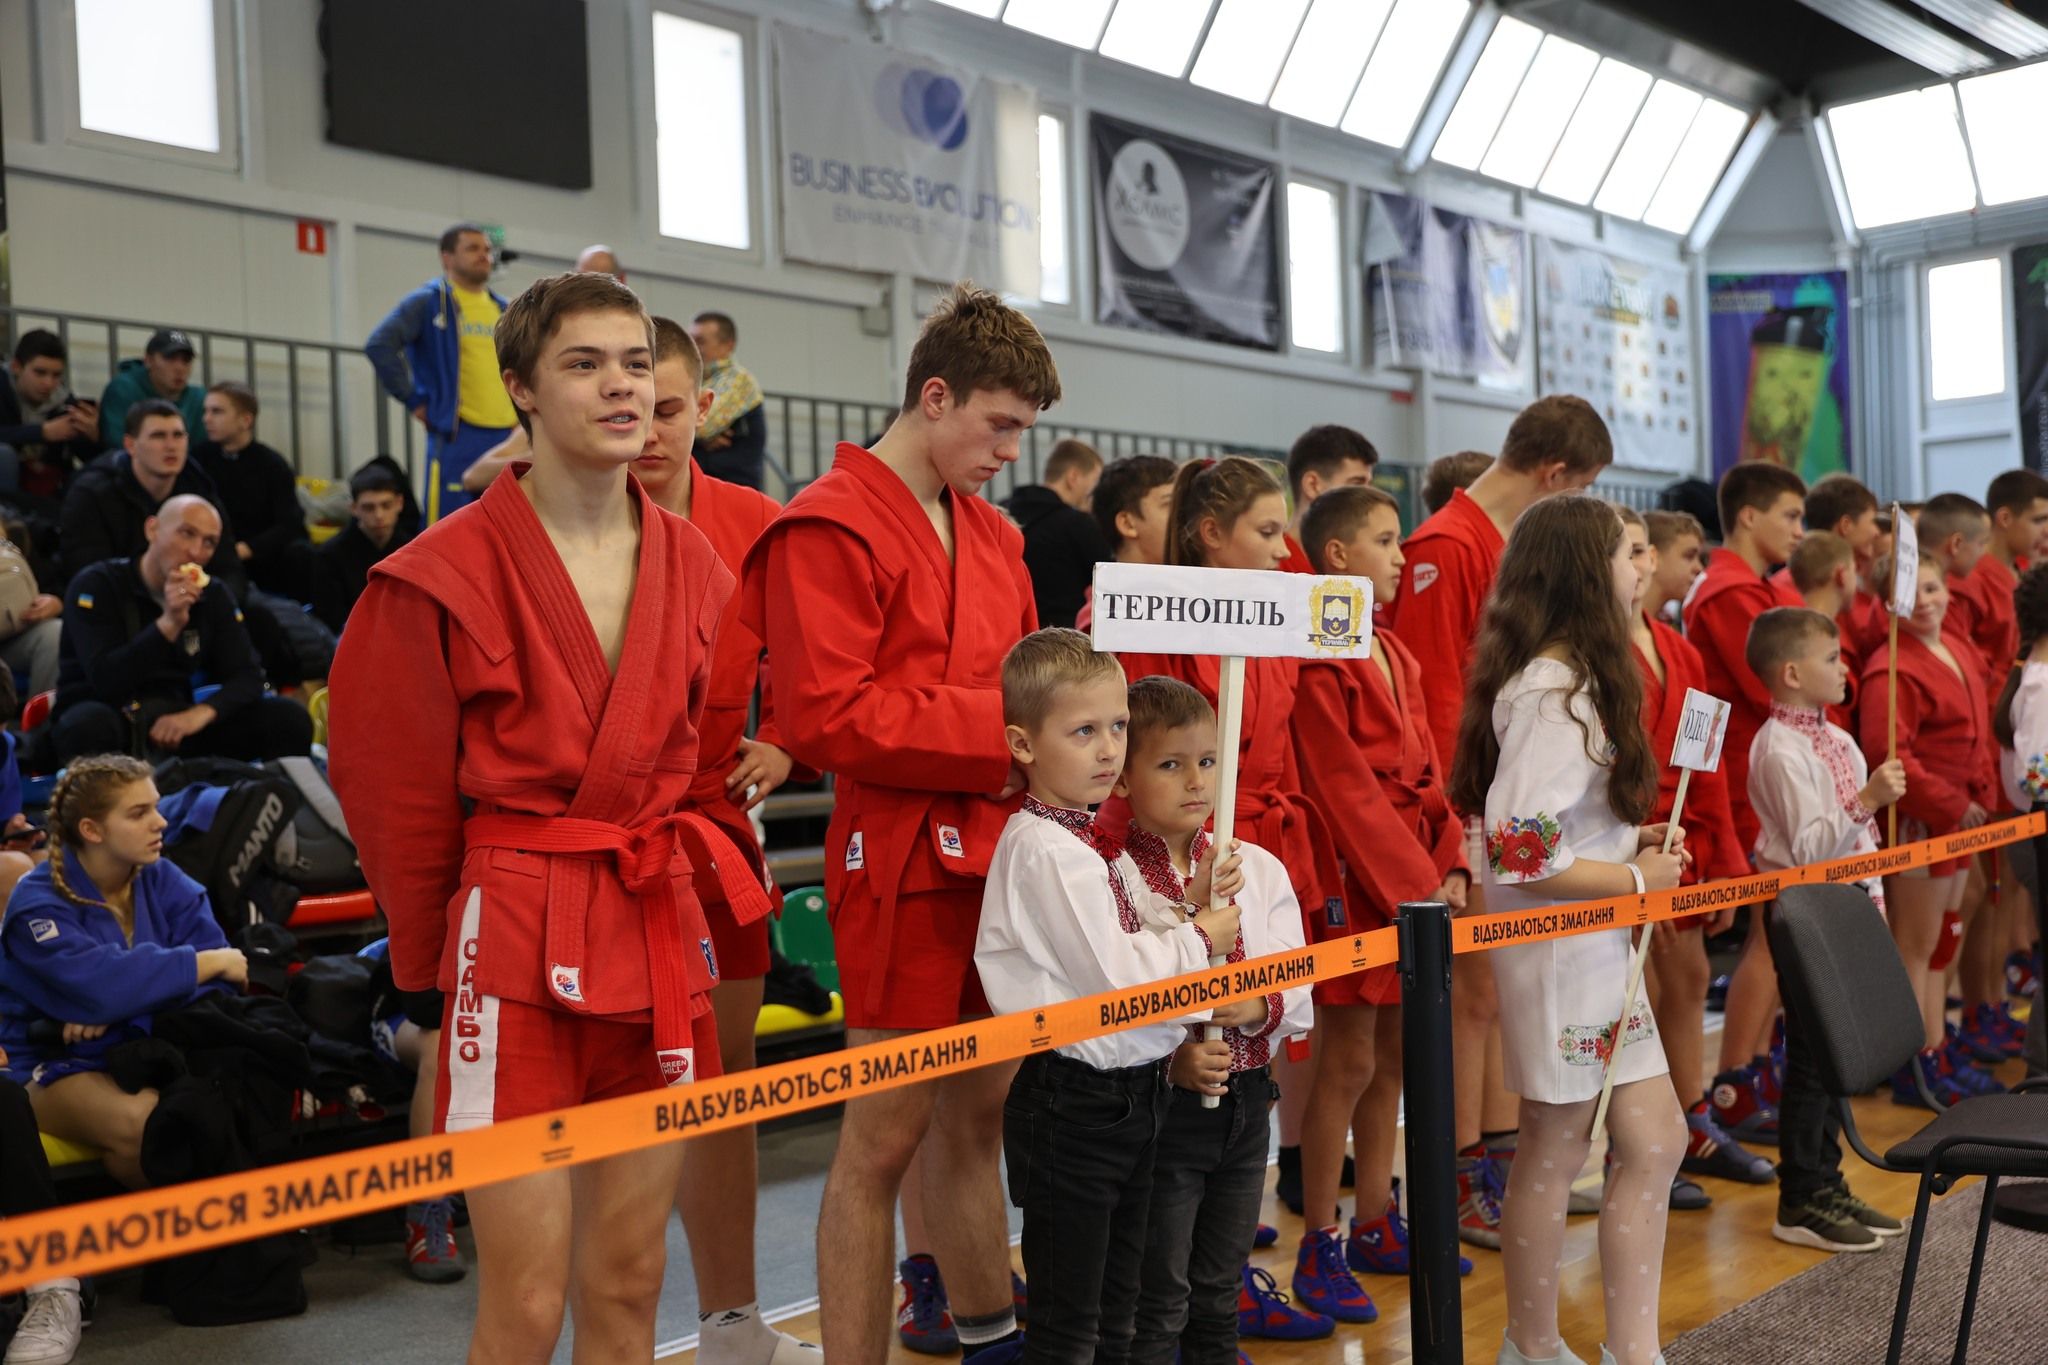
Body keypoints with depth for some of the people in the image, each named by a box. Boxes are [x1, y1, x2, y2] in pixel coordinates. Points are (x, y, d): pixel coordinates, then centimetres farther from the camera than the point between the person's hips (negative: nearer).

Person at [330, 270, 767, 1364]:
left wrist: (670, 881, 9)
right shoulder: (445, 574, -7)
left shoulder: (694, 565, 8)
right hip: (514, 940, -4)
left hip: (659, 936, 5)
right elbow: (390, 784, -2)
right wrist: (435, 956, 4)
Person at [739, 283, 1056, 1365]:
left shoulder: (992, 535, 16)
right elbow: (825, 714, -18)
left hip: (991, 852, 8)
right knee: (885, 1134, 0)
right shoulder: (830, 527, -10)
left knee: (977, 1112, 19)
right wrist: (994, 728, -15)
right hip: (901, 860, -8)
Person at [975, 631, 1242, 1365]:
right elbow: (1115, 976, -21)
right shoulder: (1046, 851, -19)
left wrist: (1192, 907, -1)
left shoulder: (1082, 842, 11)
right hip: (1073, 1103, -10)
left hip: (1129, 1094, 10)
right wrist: (1200, 937, -8)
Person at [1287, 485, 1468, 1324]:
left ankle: (1374, 1223, 25)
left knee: (1393, 1058, 13)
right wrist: (1414, 884, -17)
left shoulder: (1395, 656, 15)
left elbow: (1425, 770, 13)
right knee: (1347, 1063, -3)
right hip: (1355, 879, -8)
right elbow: (1343, 787, -17)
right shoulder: (1319, 657, -13)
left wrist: (1451, 867, 1)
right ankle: (1318, 1246, 8)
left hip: (1414, 879, 8)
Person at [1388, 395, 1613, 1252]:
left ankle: (1505, 1163, 25)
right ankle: (1463, 1186, 10)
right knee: (1475, 991, -1)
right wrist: (1457, 831, -20)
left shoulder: (1518, 549, 15)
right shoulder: (1447, 548, -15)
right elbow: (1435, 698, -19)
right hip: (1475, 812, -9)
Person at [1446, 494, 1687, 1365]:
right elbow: (1523, 856, -25)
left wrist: (1631, 838, 4)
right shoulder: (1554, 692, -20)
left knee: (1653, 1141, 11)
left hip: (1600, 945, 10)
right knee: (1554, 1152, 5)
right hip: (1558, 950, -10)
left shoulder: (1570, 679, 11)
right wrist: (1637, 880, -14)